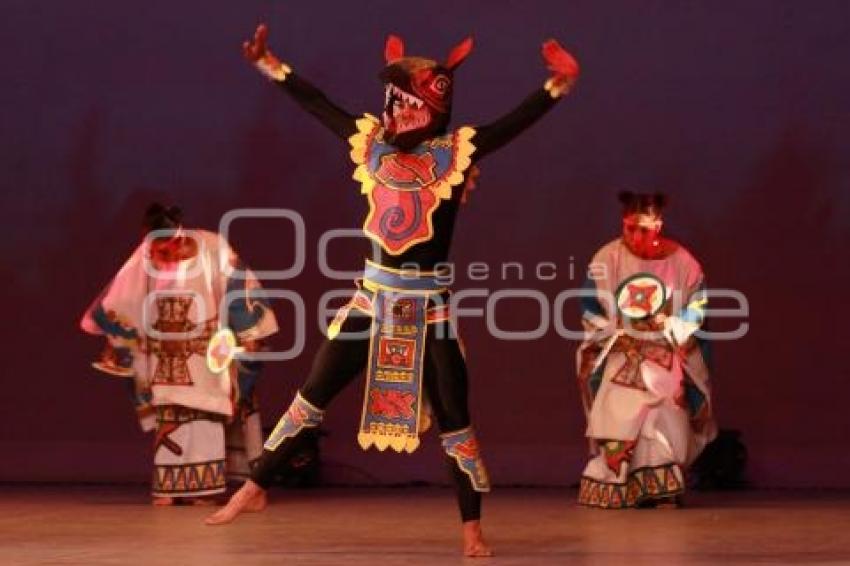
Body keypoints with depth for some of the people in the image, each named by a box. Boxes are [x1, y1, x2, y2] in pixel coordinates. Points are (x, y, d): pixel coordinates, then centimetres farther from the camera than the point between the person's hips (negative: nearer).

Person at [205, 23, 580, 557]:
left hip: (428, 306, -3)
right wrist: (270, 64, 13)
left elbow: (515, 122, -18)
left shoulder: (456, 152, -8)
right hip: (373, 297, 3)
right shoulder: (373, 143, 2)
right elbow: (317, 103, 10)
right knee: (311, 396, 9)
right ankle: (255, 486, 22)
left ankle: (473, 529, 11)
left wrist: (557, 85, -32)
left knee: (454, 417, 1)